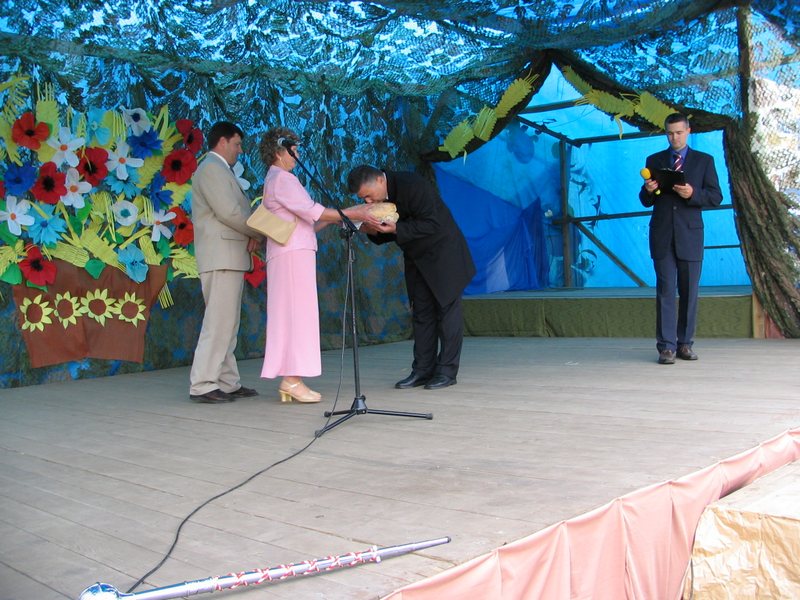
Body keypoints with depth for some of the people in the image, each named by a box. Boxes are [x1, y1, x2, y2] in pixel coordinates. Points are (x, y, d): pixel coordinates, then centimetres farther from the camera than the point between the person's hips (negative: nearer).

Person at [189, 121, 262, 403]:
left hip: (230, 258, 11)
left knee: (227, 324, 10)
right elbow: (229, 211, -18)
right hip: (221, 257, -11)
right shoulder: (212, 168, -7)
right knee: (219, 322, -11)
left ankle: (227, 383, 14)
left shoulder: (219, 170, 24)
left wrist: (251, 236, 0)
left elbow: (235, 210, 19)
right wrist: (258, 233, -4)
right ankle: (202, 385, -10)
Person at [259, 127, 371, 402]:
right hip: (292, 254, -10)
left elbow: (305, 222, 19)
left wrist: (338, 215, 12)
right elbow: (311, 211, -15)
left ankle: (289, 380, 6)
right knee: (296, 314, -11)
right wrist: (352, 214, -11)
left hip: (294, 253, 10)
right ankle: (292, 380, -13)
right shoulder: (281, 178, -6)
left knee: (291, 316, 6)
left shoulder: (278, 180, 24)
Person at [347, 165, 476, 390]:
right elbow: (388, 233, 6)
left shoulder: (413, 186, -27)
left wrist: (395, 229, -33)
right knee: (421, 313, 5)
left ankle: (447, 370, 0)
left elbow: (432, 224, -29)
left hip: (443, 254, -8)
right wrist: (373, 230, -16)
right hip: (417, 259, 8)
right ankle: (423, 370, 8)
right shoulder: (379, 198, -3)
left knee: (447, 309, -3)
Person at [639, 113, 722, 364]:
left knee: (689, 291, 3)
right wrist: (648, 190, -12)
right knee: (665, 290, -4)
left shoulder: (704, 160, 9)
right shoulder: (654, 160, 12)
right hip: (662, 235, 0)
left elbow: (716, 197, 2)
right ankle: (666, 346, -5)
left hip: (690, 234, 0)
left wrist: (693, 194, -16)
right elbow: (646, 201, 11)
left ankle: (685, 343, 11)